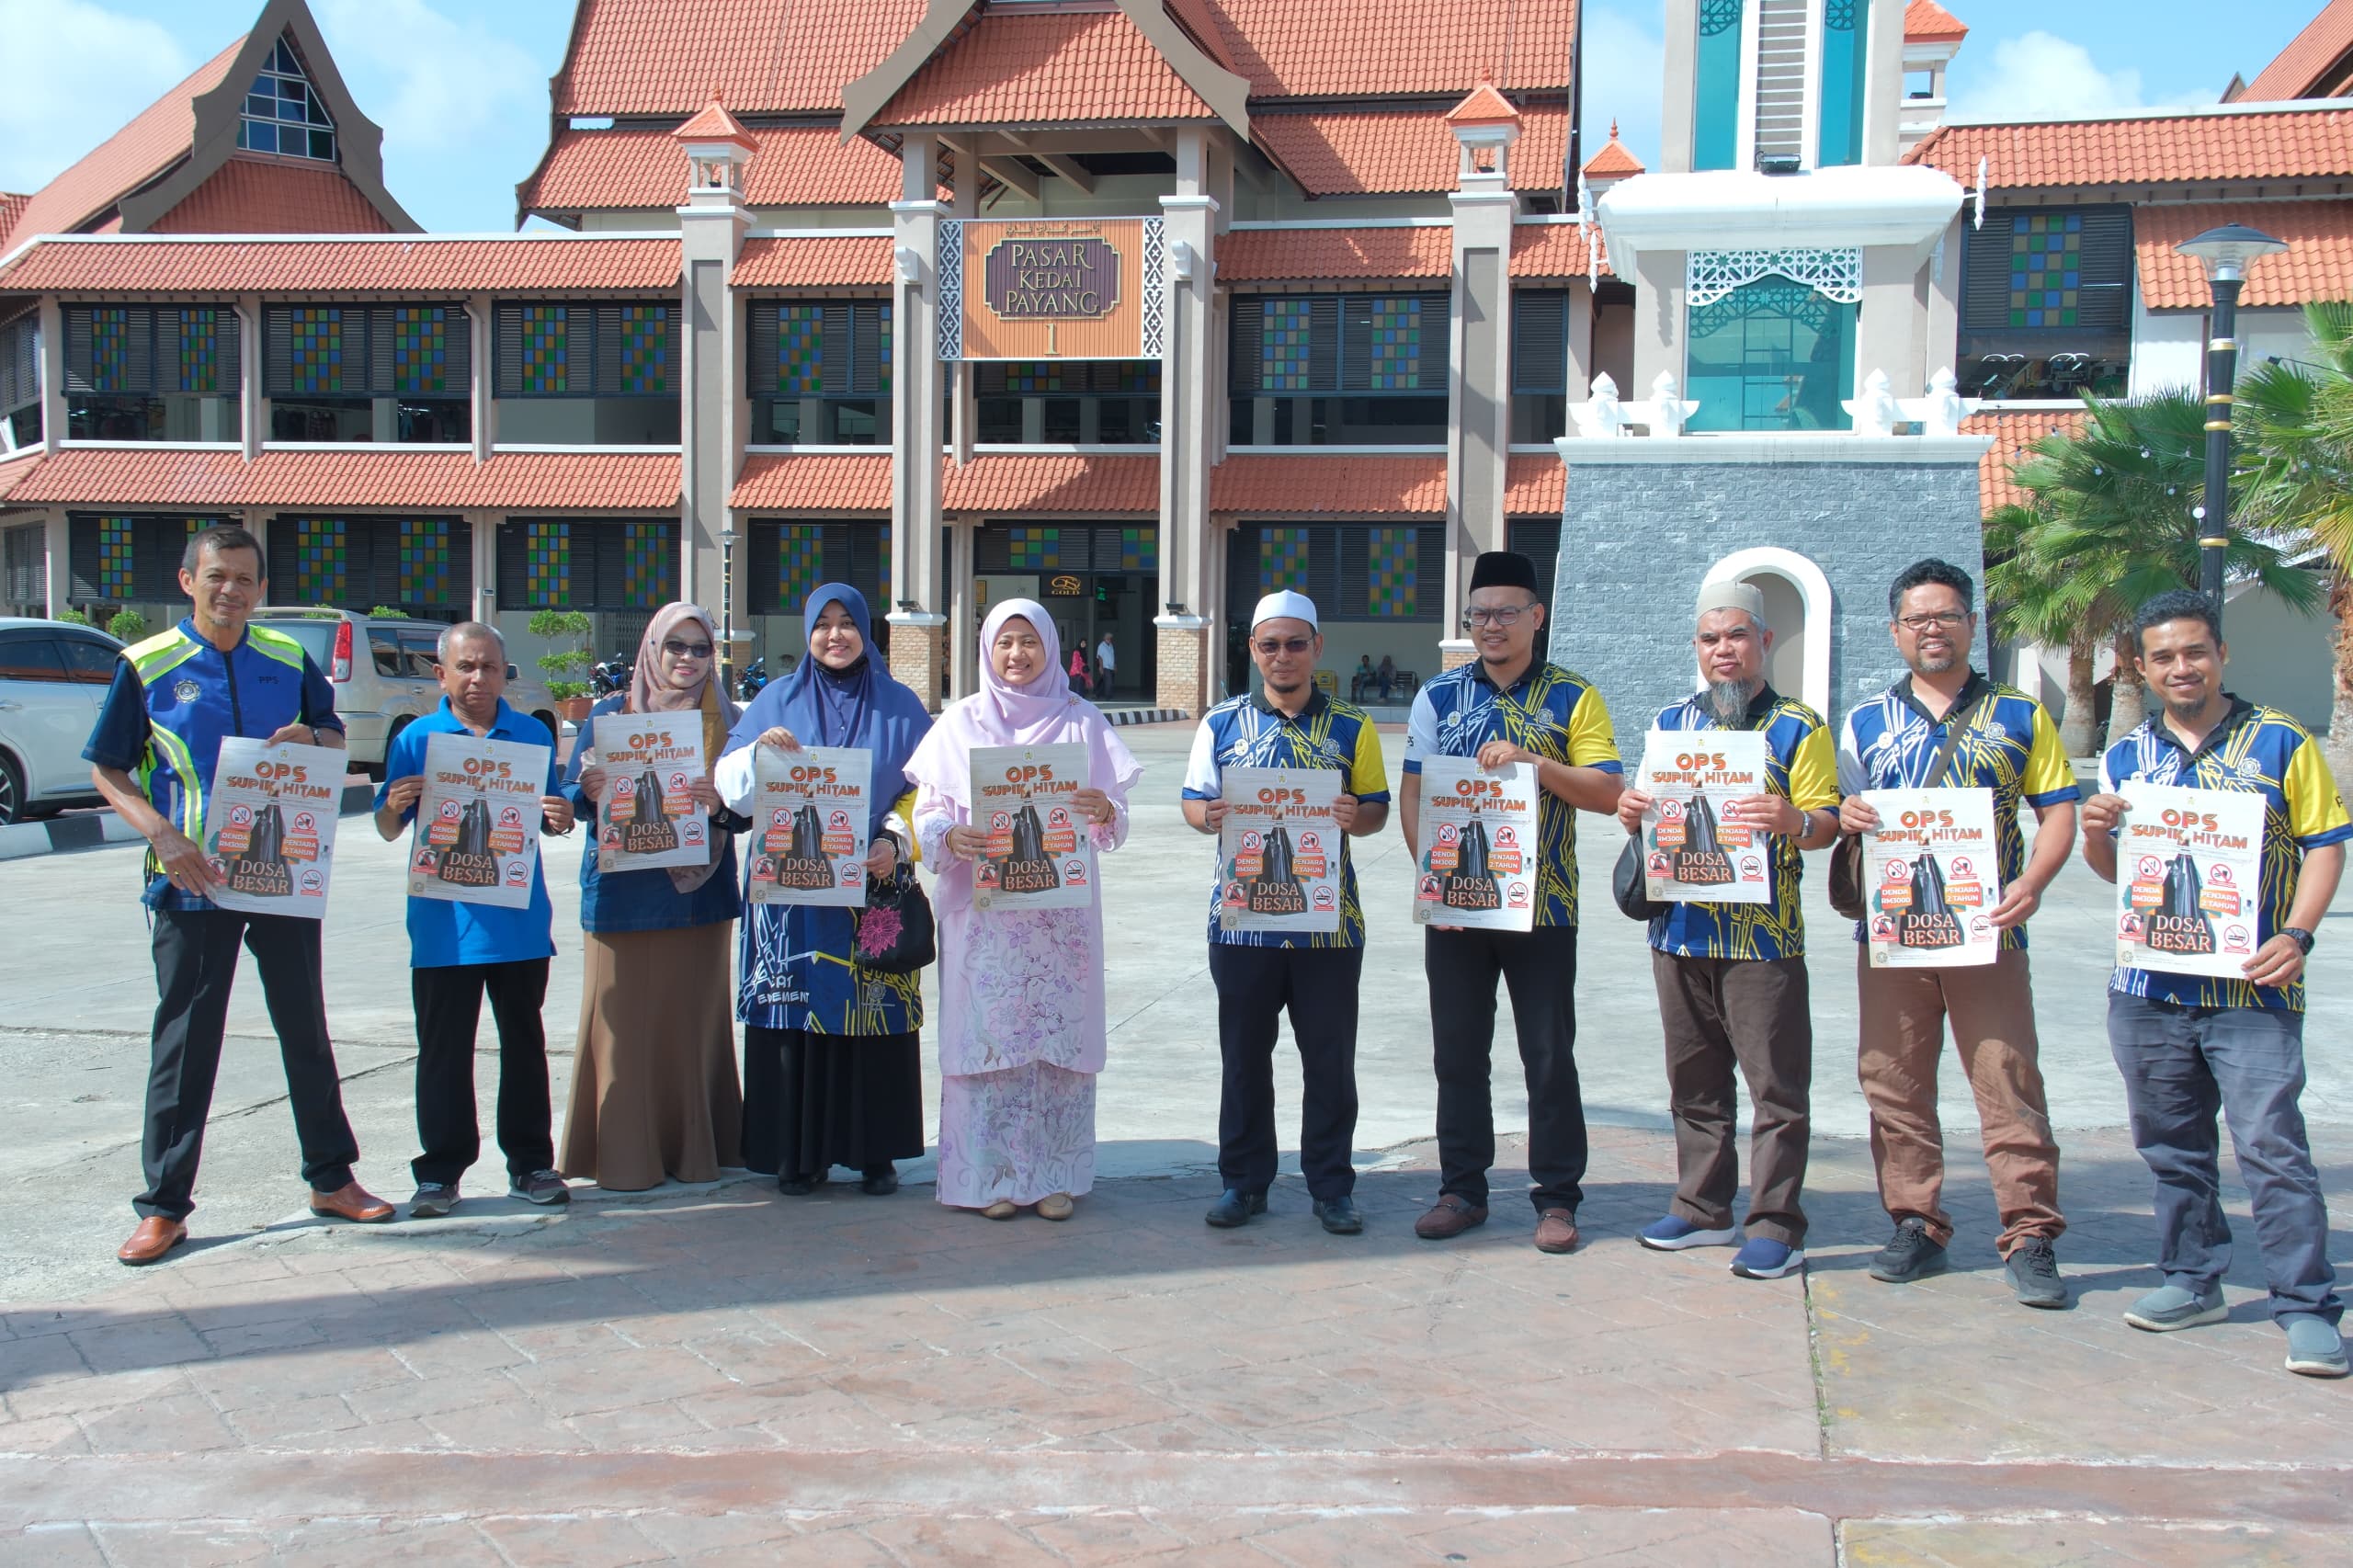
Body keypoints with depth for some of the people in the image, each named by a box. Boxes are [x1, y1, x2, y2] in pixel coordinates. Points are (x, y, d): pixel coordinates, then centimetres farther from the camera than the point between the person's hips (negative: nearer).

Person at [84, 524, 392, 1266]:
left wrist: (309, 739, -9)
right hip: (193, 882, -3)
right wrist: (161, 834, -17)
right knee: (184, 1042, 1)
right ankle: (164, 1206, 10)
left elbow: (336, 734, 16)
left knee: (306, 1031, 11)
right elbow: (105, 770, -1)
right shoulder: (147, 667, -3)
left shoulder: (290, 661, 5)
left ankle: (331, 1180, 23)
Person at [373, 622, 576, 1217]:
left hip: (521, 920, 2)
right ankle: (439, 1172, 12)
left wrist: (560, 817, -11)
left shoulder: (533, 735, 6)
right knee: (444, 1049, 4)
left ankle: (531, 1164, 19)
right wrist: (394, 805, -18)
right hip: (444, 924, -1)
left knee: (524, 1043, 10)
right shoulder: (417, 739, 1)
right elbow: (388, 831, 3)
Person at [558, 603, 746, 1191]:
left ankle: (694, 1147, 14)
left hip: (699, 894, 1)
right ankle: (623, 1156, 6)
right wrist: (590, 792, -20)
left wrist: (719, 804, -18)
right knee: (623, 1021, -2)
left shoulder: (725, 720, 8)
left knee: (694, 1020, 4)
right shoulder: (610, 713, 5)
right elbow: (570, 794, 2)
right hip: (623, 894, -1)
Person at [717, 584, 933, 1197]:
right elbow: (730, 788, 4)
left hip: (873, 888, 0)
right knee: (795, 1018, 0)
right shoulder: (777, 701, 9)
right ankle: (799, 1152, 9)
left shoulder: (900, 707, 8)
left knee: (875, 1017, 0)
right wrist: (758, 752, -16)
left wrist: (895, 843, -14)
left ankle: (875, 1151, 11)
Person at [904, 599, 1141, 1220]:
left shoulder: (1081, 720, 8)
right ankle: (993, 1175, 8)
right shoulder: (961, 722, 8)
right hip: (982, 909, 0)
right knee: (988, 1035, -1)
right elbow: (926, 808, 3)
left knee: (1060, 1034, 0)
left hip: (1061, 912, 0)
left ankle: (1054, 1175, 10)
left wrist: (1105, 812, -19)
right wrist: (949, 836, -18)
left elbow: (1114, 823, 4)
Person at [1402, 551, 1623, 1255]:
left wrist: (1532, 761, -20)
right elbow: (1412, 792, 3)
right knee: (1457, 1052, 9)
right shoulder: (1439, 695, 7)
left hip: (1541, 905, -2)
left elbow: (1606, 792, -7)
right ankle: (1462, 1189, 20)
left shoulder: (1573, 697, 1)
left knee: (1549, 1057, 3)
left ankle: (1557, 1197, 13)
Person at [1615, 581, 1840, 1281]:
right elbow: (1651, 818, 20)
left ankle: (1776, 1225, 4)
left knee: (1775, 1082, -2)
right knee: (1694, 1080, 12)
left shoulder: (1798, 727, 0)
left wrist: (1792, 820, -26)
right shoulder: (1670, 723, 14)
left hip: (1764, 935, -5)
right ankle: (1702, 1207, 23)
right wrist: (1632, 812, -3)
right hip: (1680, 931, 5)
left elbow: (1827, 822, -4)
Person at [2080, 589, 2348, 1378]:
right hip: (2150, 986, 4)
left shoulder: (2280, 742, 2)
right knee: (2172, 1144, 12)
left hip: (2252, 987, -4)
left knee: (2273, 1146, -9)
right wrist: (2096, 836, -6)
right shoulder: (2125, 758, 11)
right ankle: (2193, 1281, 26)